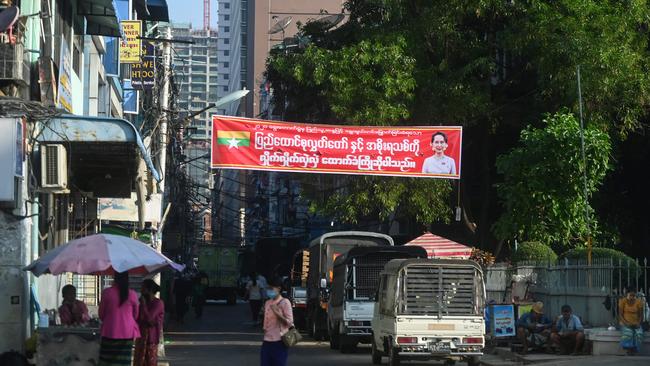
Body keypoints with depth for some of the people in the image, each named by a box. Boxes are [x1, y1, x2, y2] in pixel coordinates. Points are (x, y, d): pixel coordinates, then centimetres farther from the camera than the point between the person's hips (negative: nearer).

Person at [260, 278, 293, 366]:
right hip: (267, 342, 6)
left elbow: (289, 322, -10)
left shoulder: (285, 302, -6)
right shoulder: (267, 303, 14)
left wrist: (277, 313, -20)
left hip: (279, 342, -6)